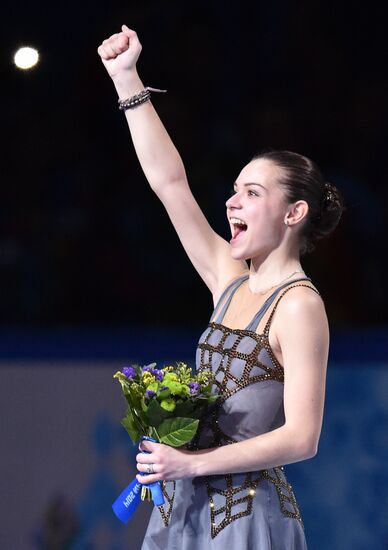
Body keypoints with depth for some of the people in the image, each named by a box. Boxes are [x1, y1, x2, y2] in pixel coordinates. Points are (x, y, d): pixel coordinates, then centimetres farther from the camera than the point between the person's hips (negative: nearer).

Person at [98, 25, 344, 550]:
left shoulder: (299, 306, -11)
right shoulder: (230, 280, 9)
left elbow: (302, 437, -17)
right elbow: (169, 181, 10)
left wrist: (192, 463, -21)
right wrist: (126, 79, 9)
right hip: (187, 508, 7)